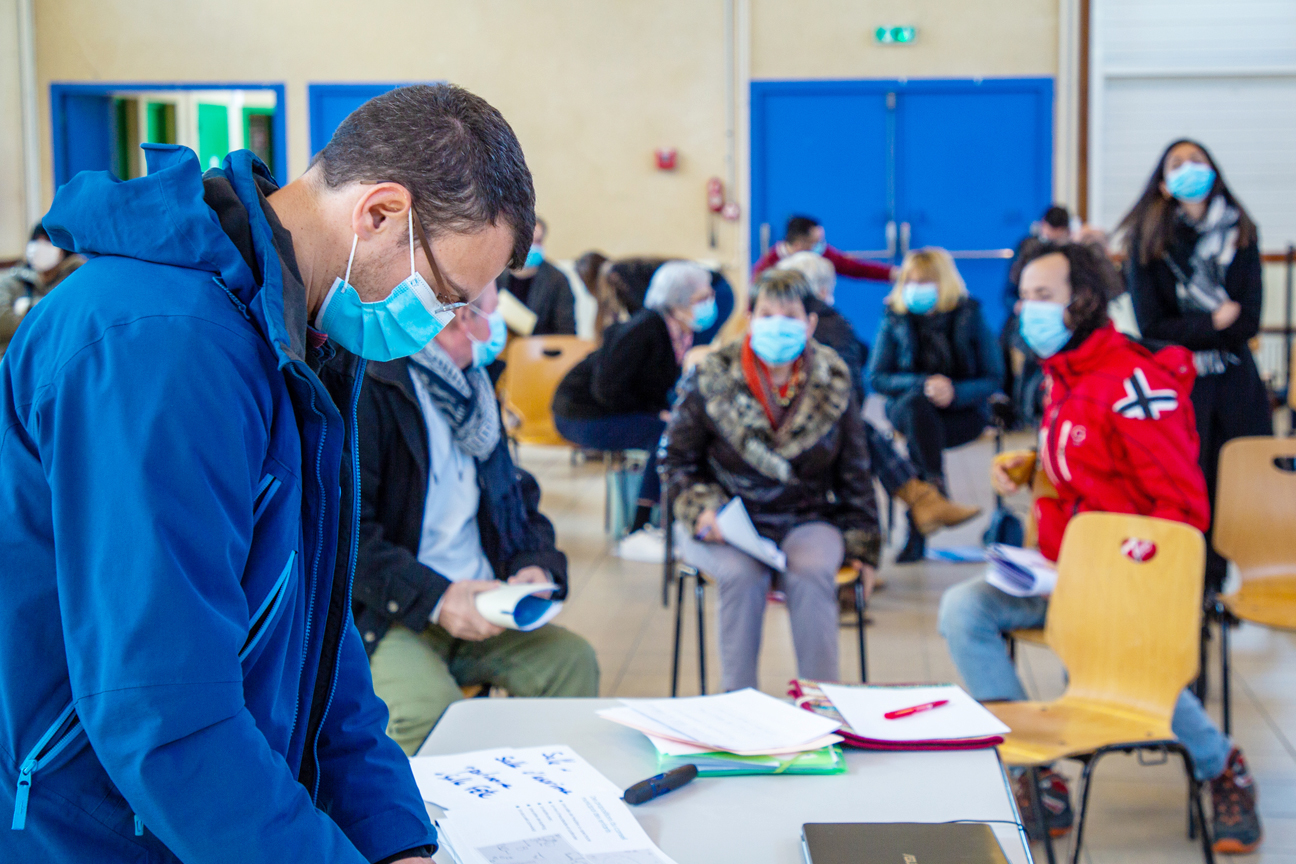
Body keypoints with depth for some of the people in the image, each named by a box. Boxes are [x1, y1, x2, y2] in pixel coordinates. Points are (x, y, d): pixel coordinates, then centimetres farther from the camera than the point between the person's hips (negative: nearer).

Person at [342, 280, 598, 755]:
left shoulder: (472, 391, 18)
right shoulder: (363, 389, -10)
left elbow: (517, 497, 22)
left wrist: (535, 565, 0)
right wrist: (433, 599, -25)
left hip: (479, 607, 7)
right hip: (385, 620, -7)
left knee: (571, 660, -14)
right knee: (429, 708, -33)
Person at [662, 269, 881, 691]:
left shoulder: (834, 381, 0)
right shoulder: (711, 378, -5)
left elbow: (854, 470, 9)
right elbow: (678, 459, 5)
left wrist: (862, 546, 7)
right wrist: (703, 508, -12)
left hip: (806, 519, 1)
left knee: (810, 574, -31)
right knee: (743, 575, -32)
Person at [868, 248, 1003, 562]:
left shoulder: (969, 317, -2)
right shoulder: (895, 320, 1)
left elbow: (993, 379, -3)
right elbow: (876, 378, -4)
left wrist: (955, 391, -23)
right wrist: (924, 384, -20)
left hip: (963, 412, -1)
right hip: (908, 409, 1)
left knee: (917, 442, -33)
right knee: (916, 402, -36)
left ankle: (916, 535, -26)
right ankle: (937, 491, -41)